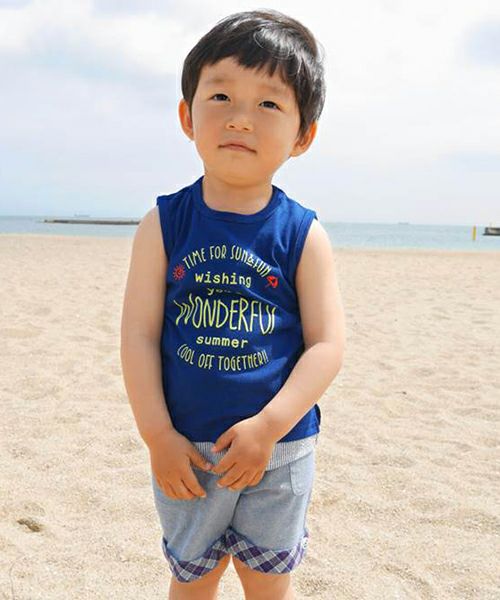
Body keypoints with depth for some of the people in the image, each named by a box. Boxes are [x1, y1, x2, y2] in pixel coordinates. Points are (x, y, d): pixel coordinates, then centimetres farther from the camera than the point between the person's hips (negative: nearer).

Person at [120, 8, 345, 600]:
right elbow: (139, 335, -6)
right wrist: (158, 436, -11)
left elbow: (327, 345, -9)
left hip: (279, 449, 0)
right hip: (185, 448, 1)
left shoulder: (304, 235, -7)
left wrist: (268, 426, -19)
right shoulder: (164, 224, -5)